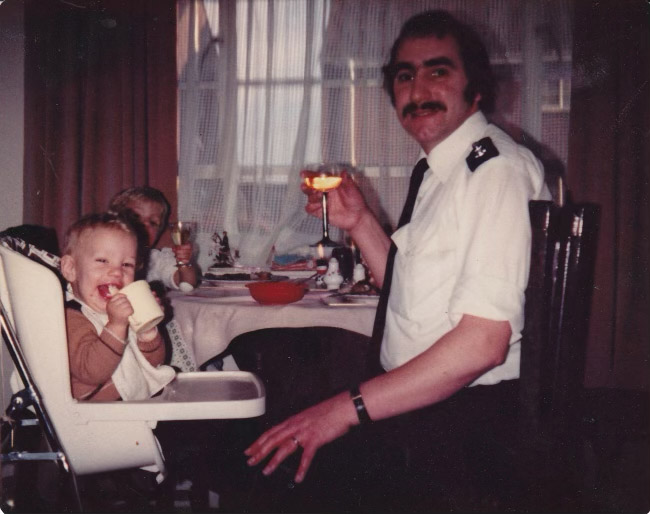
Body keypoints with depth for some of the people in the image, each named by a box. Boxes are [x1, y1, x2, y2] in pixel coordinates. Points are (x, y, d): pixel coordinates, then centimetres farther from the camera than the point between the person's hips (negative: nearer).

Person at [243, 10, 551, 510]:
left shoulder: (499, 169, -16)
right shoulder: (440, 169, 15)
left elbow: (484, 342, -24)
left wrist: (348, 408, -24)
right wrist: (359, 220, 8)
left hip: (466, 422, -9)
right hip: (416, 402, 9)